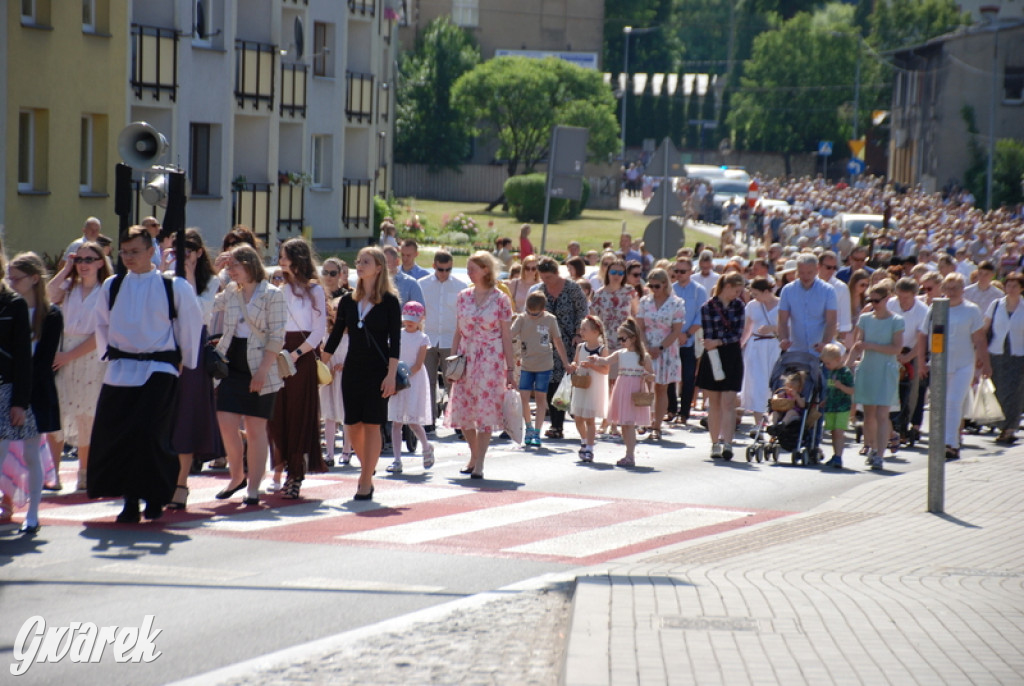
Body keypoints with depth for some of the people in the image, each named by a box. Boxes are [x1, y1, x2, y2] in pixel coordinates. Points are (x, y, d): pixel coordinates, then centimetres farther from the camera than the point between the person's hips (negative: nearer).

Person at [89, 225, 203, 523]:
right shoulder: (112, 286, 7)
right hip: (120, 371, 4)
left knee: (150, 434, -14)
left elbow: (192, 325, 4)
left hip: (158, 371, -4)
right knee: (113, 433, -1)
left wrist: (185, 361, 6)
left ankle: (155, 498, 2)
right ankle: (130, 500, 9)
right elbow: (102, 324, 21)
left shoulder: (174, 287, -3)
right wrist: (107, 353, 14)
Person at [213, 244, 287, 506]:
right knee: (226, 423, -1)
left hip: (259, 370, -5)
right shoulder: (230, 292, 11)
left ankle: (253, 487, 8)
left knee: (255, 428, 0)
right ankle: (237, 477, 20)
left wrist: (262, 371, -15)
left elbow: (277, 338, -9)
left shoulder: (272, 294, -6)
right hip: (231, 367, 5)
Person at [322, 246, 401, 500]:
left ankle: (366, 481, 0)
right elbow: (335, 337, 13)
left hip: (378, 370, -4)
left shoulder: (389, 301, -4)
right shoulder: (348, 301, 8)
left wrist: (391, 375, -14)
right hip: (352, 369, 4)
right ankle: (366, 468, 25)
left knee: (372, 424, -5)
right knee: (352, 425, 3)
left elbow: (395, 340, -8)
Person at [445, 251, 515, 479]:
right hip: (465, 360, 4)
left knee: (485, 411, -6)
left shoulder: (500, 299, -4)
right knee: (463, 411, 6)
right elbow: (458, 332, 12)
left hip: (490, 361, -4)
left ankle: (479, 464, -2)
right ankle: (474, 456, 24)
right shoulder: (463, 297, 7)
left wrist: (510, 369, -5)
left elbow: (507, 337, -3)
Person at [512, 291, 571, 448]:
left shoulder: (550, 320, -2)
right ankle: (529, 428, 18)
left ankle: (537, 433, 6)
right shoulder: (522, 319, -3)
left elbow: (558, 342, 6)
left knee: (540, 398, 2)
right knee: (523, 397, -4)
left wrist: (566, 363, 9)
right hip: (526, 365, 1)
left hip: (544, 365, -1)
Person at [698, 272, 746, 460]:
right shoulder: (708, 307, -3)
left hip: (732, 357, 2)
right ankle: (715, 443, 13)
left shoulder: (739, 305, 7)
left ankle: (726, 443, -16)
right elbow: (708, 336, -6)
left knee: (728, 403, -8)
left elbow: (738, 334, -1)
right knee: (714, 403, 6)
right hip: (713, 357, -2)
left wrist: (719, 342, -15)